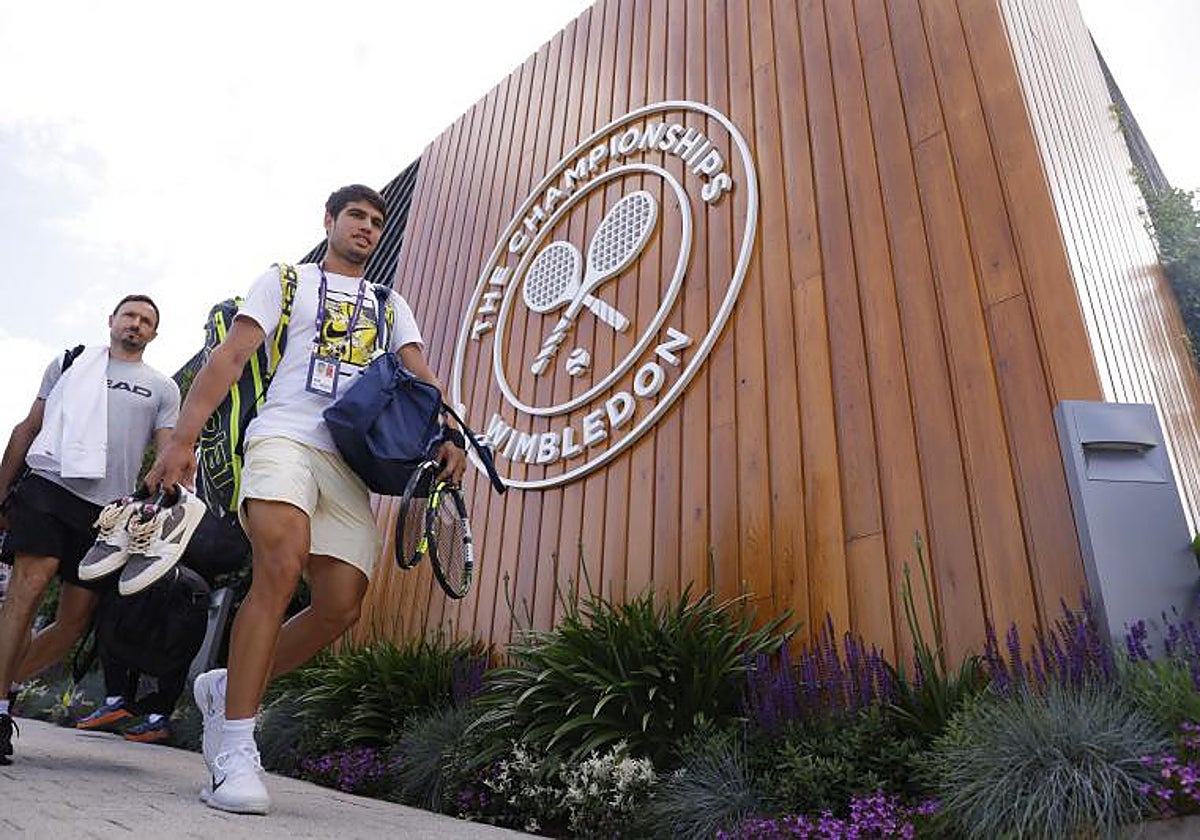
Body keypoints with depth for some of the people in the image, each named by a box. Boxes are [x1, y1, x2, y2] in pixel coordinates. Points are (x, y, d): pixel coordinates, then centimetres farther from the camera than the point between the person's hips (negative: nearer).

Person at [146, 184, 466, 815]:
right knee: (282, 564, -28)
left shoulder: (389, 305, 25)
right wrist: (183, 437, -9)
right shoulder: (285, 280, 16)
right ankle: (236, 750, -17)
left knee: (340, 606, -8)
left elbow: (420, 375, 11)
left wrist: (447, 436, -10)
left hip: (351, 461, 4)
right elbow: (230, 356, 4)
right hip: (284, 437, -4)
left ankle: (227, 688, 17)